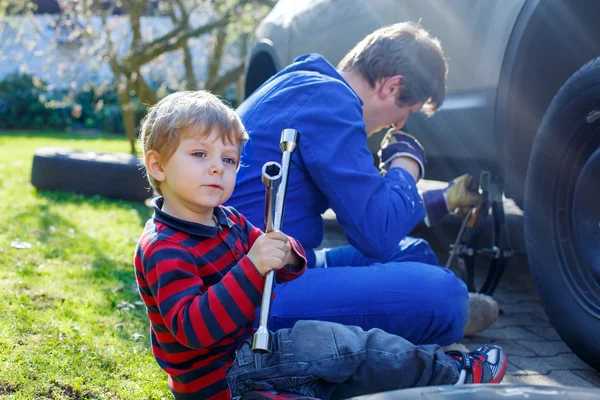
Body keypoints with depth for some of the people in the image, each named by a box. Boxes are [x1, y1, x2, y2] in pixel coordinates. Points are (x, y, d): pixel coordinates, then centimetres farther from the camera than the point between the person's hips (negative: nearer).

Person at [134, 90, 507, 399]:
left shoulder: (226, 220, 8)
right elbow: (193, 328, -33)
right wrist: (253, 267, -40)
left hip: (247, 346, 10)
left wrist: (285, 256, -15)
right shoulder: (163, 248, -22)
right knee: (346, 347, -12)